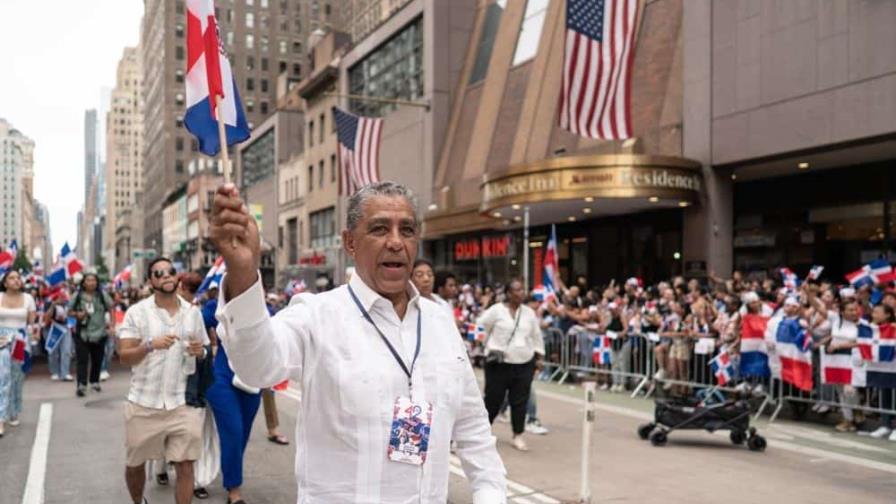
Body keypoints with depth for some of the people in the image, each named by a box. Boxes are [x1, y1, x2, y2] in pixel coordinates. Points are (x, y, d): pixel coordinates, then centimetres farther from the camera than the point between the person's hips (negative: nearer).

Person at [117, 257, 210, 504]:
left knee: (185, 466, -4)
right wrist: (150, 345, -25)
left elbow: (204, 352, 15)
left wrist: (200, 351, -8)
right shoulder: (137, 312, -4)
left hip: (183, 403, 1)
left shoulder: (193, 312, 5)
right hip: (144, 402, -1)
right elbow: (124, 357, -8)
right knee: (135, 464, 18)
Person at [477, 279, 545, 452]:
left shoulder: (529, 313, 8)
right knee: (493, 399, 4)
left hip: (524, 365, 4)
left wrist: (539, 357, 17)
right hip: (499, 364, -3)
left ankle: (518, 436, 14)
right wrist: (488, 347, 0)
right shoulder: (496, 310, -6)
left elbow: (536, 336, 18)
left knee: (520, 401, 4)